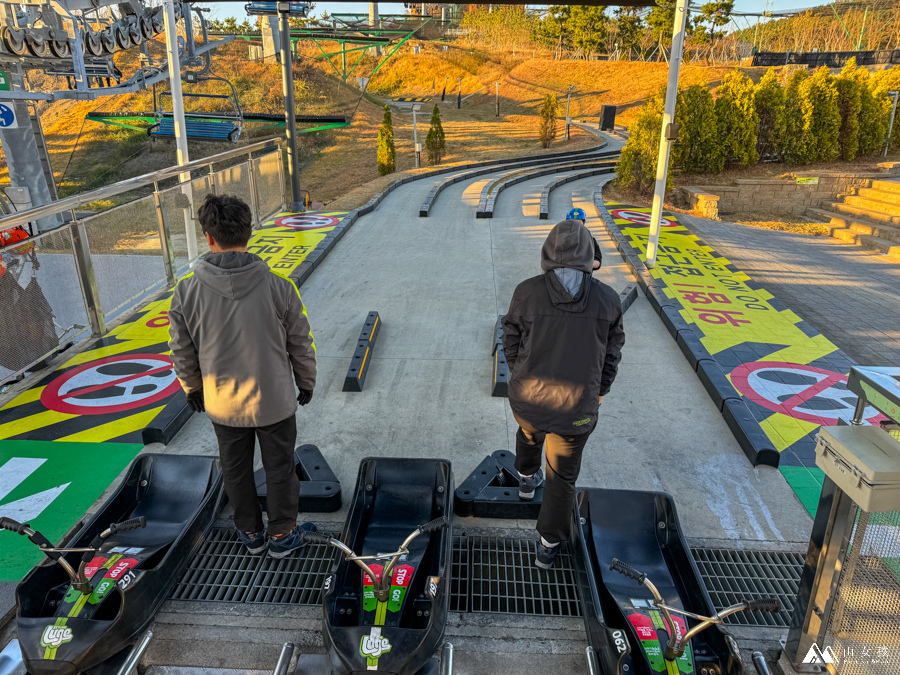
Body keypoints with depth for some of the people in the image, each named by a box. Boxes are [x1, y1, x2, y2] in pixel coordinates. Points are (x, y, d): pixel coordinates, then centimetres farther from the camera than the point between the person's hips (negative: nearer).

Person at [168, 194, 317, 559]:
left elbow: (182, 352, -2)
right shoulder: (279, 287, -19)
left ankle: (251, 533, 41)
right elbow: (301, 345, -8)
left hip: (222, 405, 2)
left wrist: (192, 388, 16)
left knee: (236, 471, 22)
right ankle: (281, 536, 34)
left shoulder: (186, 292, -15)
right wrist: (306, 382, 10)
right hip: (274, 401, -1)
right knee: (279, 470, 18)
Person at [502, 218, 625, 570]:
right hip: (576, 410, -1)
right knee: (563, 475, 19)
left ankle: (527, 480, 60)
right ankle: (549, 544, 31)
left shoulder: (526, 292, -12)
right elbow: (611, 355, 2)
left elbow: (512, 344, -1)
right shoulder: (608, 300, -8)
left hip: (527, 399, 1)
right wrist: (599, 391, 20)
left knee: (528, 433, 35)